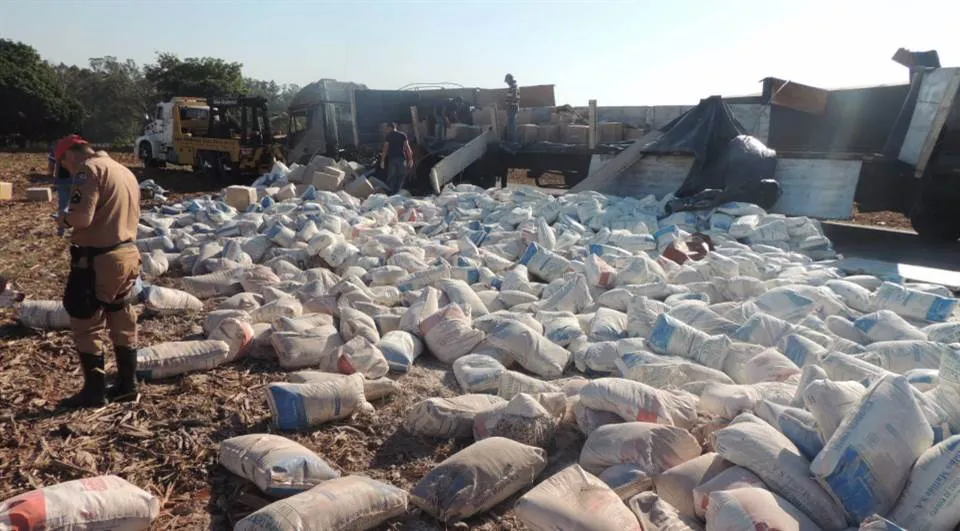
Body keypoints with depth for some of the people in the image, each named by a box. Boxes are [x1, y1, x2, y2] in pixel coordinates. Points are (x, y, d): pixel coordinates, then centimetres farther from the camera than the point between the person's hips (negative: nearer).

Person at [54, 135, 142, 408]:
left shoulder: (90, 169, -12)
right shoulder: (125, 171, 16)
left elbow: (82, 217, -24)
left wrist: (64, 219, -3)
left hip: (97, 260, -9)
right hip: (127, 254, 9)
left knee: (86, 326, 4)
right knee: (123, 323, 15)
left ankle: (94, 391, 12)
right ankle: (127, 385, 24)